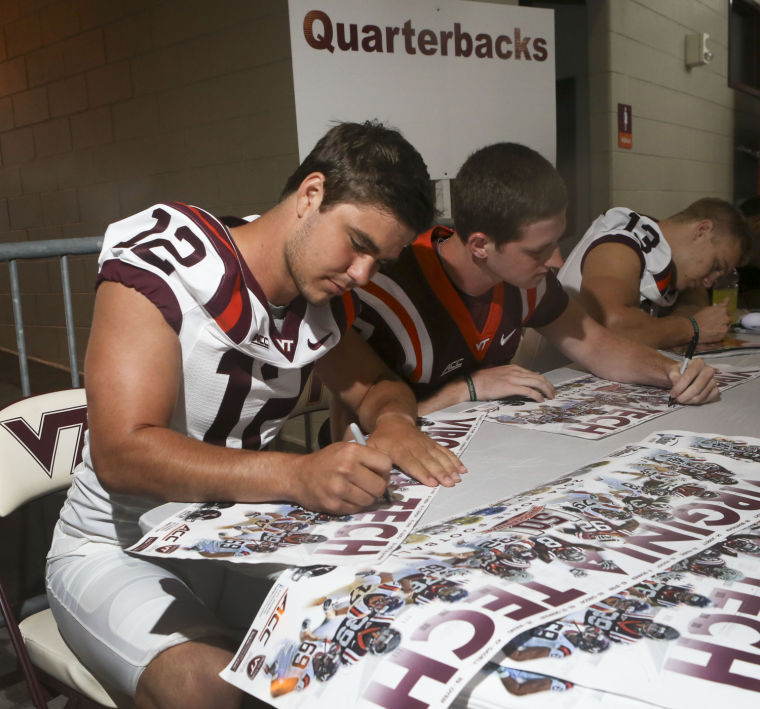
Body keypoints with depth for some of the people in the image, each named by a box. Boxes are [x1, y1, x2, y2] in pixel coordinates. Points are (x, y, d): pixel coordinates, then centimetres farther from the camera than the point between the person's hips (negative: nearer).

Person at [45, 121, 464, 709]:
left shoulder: (323, 296, 0)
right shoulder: (161, 265, -20)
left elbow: (378, 386, 12)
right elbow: (122, 454, -29)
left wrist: (393, 423, -13)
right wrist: (297, 475, -42)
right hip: (120, 551, -5)